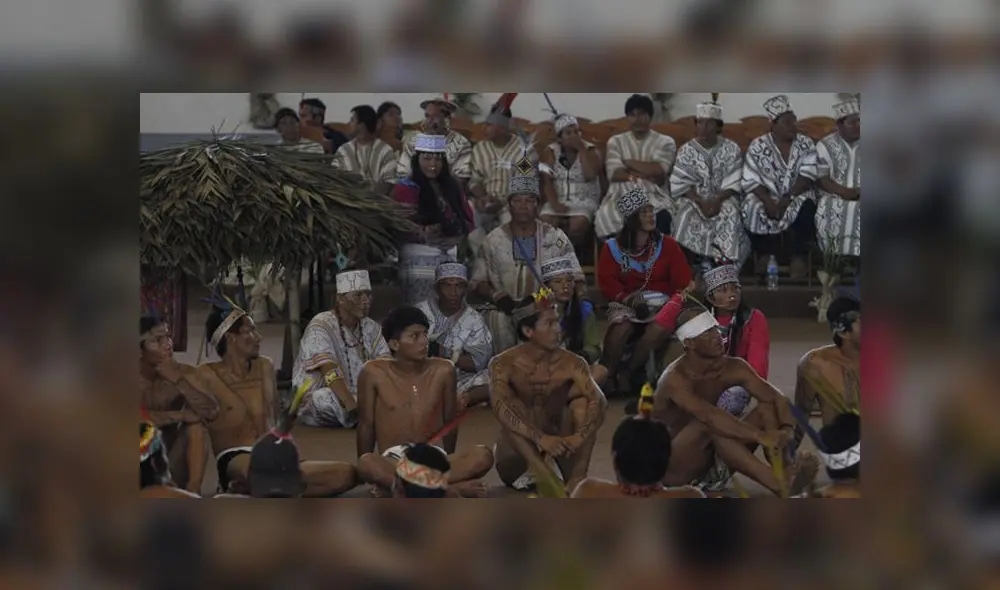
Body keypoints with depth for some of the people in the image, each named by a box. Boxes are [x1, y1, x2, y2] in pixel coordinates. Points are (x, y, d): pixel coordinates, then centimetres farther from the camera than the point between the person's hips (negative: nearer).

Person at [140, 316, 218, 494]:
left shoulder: (183, 372, -3)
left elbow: (212, 411, -17)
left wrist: (178, 380, -24)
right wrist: (180, 415, -25)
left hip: (171, 464, 3)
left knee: (196, 426, -19)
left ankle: (192, 491, -23)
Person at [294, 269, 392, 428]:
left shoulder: (371, 328, 6)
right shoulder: (321, 326, -14)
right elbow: (330, 372, -27)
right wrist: (353, 408, -40)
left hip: (359, 398, 5)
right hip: (317, 405, -5)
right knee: (327, 398, -39)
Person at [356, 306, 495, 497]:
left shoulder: (443, 370, 2)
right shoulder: (374, 373, -3)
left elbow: (450, 422, 12)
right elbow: (366, 425, 3)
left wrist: (446, 464, 14)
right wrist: (365, 474, 2)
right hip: (392, 462, -2)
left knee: (483, 456, -27)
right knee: (366, 464, -38)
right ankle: (451, 489, -32)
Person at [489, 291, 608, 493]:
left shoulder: (572, 363, -8)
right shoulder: (504, 363, -12)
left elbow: (599, 402, -23)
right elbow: (499, 406, -31)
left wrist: (579, 437, -42)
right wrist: (540, 438, -44)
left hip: (559, 455, 2)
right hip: (516, 461, -2)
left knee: (582, 397, -19)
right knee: (511, 408, -27)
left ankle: (577, 479, -31)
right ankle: (544, 475, -43)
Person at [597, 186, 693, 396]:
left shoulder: (667, 245, 8)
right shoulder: (613, 247, 5)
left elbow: (683, 280, 3)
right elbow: (607, 281, -3)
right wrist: (627, 298, -20)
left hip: (661, 302, 1)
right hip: (626, 302, -1)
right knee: (621, 327, -35)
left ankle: (629, 373, -15)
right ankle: (608, 374, -17)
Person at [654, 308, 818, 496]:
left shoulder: (732, 367, -4)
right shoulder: (675, 378, -25)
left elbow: (777, 399, -9)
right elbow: (709, 416, -42)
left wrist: (787, 430, -32)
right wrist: (760, 436, -52)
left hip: (708, 460, 7)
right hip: (673, 466, -7)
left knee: (767, 409, -10)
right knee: (710, 425, -36)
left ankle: (785, 472, -35)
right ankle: (779, 485, -45)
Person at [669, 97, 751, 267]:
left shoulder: (731, 149, 1)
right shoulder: (686, 150, 2)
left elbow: (733, 183, -5)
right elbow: (682, 184, -4)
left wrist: (717, 200, -23)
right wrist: (701, 202, -20)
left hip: (723, 198, 0)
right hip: (694, 198, 0)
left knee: (731, 213, -34)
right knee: (686, 215, -33)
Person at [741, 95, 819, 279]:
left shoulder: (806, 144, -2)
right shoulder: (757, 146, -6)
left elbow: (807, 176, -11)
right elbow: (751, 182, -10)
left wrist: (788, 198, -24)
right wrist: (769, 202, -25)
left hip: (797, 195, 0)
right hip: (766, 195, 0)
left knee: (806, 208, -32)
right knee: (752, 209, -31)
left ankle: (799, 257, -15)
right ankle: (764, 254, -6)